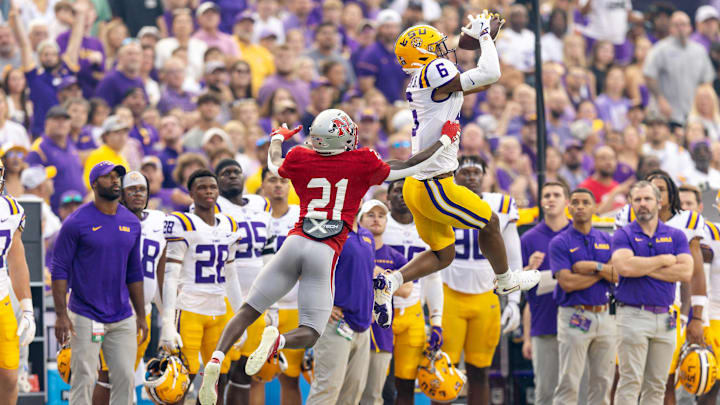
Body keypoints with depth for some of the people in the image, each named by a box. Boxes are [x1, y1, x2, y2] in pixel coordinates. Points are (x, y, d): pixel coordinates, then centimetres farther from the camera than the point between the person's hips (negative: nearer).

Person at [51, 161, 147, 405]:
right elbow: (60, 269, -8)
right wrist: (61, 315, -15)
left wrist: (141, 315, 15)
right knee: (84, 381, -6)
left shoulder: (131, 223, 9)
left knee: (125, 379, 3)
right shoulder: (77, 222, -8)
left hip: (122, 319, 5)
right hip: (85, 318, -5)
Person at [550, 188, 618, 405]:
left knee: (602, 382, 5)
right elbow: (567, 283, -12)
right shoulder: (560, 243, -1)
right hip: (575, 318, -4)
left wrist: (595, 267, -13)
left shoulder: (606, 240, 13)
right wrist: (604, 271, -4)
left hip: (605, 316, 4)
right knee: (569, 383, -7)